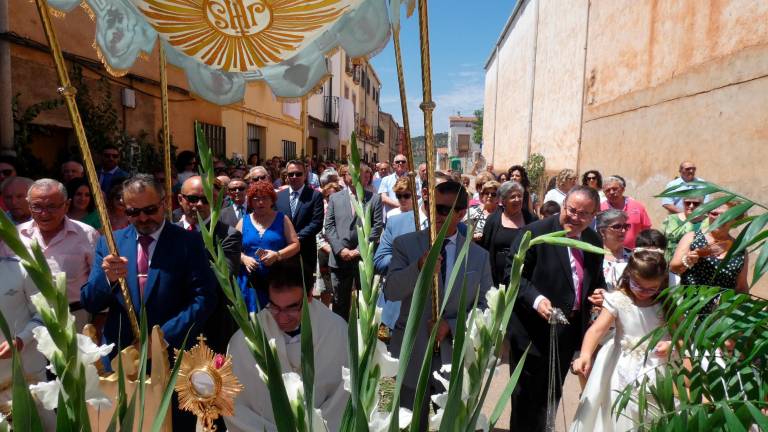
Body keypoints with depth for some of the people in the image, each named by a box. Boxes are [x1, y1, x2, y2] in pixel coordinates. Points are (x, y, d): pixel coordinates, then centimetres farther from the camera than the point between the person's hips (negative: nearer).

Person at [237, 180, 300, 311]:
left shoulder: (282, 219, 5)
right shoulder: (243, 222, 10)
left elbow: (295, 244, 1)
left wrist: (277, 255, -15)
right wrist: (244, 259, -10)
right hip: (252, 280, 2)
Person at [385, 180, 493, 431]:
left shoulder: (479, 256, -1)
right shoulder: (405, 244, -6)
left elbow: (485, 305, 0)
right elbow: (390, 292, -16)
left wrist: (451, 325, -16)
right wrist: (419, 267, -33)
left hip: (456, 358, 1)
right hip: (412, 356, -1)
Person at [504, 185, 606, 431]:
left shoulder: (594, 241, 6)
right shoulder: (535, 233, -15)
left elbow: (596, 280, 18)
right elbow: (512, 275, -17)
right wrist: (536, 299, -32)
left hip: (570, 331, 7)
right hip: (533, 330, -6)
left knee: (552, 395, 23)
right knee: (527, 397, 8)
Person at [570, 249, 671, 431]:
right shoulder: (618, 300, -12)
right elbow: (597, 329, -23)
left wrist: (672, 345, -16)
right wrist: (585, 355, -38)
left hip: (657, 370, 2)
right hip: (623, 371, -2)